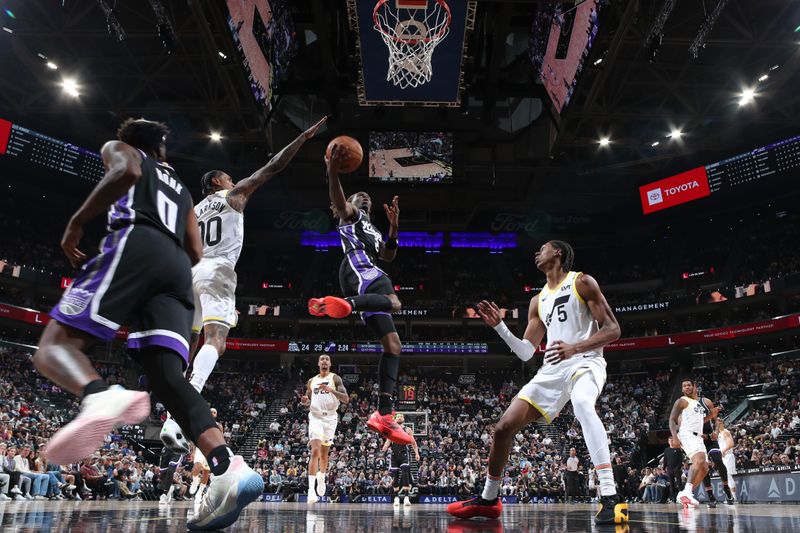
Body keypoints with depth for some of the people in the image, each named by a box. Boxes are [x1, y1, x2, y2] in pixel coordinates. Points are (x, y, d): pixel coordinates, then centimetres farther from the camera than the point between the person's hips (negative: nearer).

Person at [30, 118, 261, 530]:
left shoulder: (120, 149, 24)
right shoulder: (181, 189, 38)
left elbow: (127, 171, -3)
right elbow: (195, 253, 26)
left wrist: (77, 222, 1)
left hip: (136, 245, -5)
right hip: (177, 268, 5)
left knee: (54, 346, -9)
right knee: (167, 377, -9)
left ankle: (101, 398, -46)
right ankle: (229, 469, -32)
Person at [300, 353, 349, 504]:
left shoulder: (335, 379, 0)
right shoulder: (311, 381, 12)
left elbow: (346, 399, -10)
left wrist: (331, 390, -24)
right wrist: (305, 401, -6)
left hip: (330, 418, 0)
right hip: (315, 418, 1)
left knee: (324, 453, 12)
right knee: (315, 452, -16)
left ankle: (321, 478, 40)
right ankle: (311, 490, -20)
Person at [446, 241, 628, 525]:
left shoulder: (582, 282, -2)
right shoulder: (538, 301, 18)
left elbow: (612, 329, -9)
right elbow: (526, 352, 16)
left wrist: (574, 348, -24)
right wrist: (499, 326, 4)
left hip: (585, 361, -6)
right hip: (552, 369, 7)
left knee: (582, 403, -42)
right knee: (504, 426, -2)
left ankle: (610, 499, -39)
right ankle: (487, 500, 17)